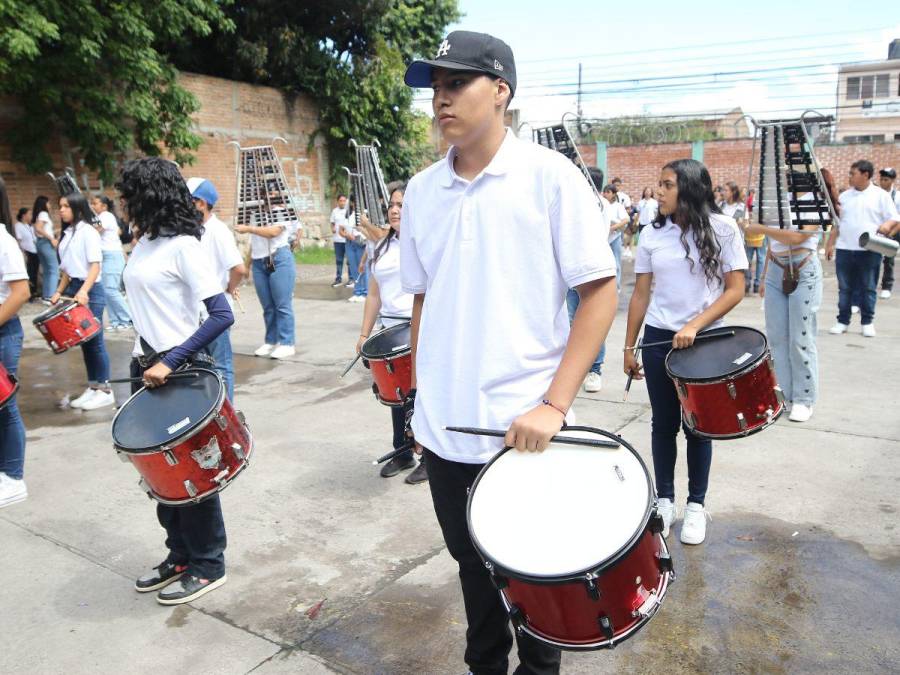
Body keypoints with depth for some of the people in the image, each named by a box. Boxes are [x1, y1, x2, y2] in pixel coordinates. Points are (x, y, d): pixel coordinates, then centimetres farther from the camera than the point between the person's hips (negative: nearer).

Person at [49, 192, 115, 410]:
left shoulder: (87, 231, -10)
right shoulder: (67, 234, 14)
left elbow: (95, 265, -17)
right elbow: (67, 269, 19)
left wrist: (84, 291, -28)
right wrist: (59, 291, 12)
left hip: (90, 291, -8)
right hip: (73, 289, 8)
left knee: (94, 340, -4)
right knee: (83, 341, 10)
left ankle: (105, 390, 3)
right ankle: (93, 387, 17)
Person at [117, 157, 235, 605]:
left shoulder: (182, 245, -15)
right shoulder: (144, 242, 10)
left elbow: (222, 315, -22)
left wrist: (170, 362, -24)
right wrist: (143, 361, 17)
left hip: (179, 371, -8)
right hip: (146, 367, 8)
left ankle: (207, 566, 19)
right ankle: (180, 554, 30)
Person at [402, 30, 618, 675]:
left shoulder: (550, 175, -9)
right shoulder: (422, 190, 5)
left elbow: (601, 293, -10)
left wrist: (554, 403, -17)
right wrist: (421, 397, 11)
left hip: (524, 428, -4)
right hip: (443, 428, 4)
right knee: (473, 565, 21)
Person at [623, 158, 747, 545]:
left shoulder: (722, 229, -4)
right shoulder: (652, 235, 3)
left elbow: (735, 289, -7)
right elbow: (641, 294, 6)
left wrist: (695, 326, -19)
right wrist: (629, 347, 5)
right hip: (658, 339, 2)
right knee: (663, 424, 11)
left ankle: (696, 505, 24)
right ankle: (664, 501, 26)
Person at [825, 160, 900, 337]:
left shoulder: (881, 195, 1)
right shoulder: (844, 196, 11)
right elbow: (836, 223, 15)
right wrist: (830, 244, 11)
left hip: (870, 250, -3)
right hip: (844, 249, 3)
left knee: (868, 288, 4)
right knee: (844, 288, 6)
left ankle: (868, 322, 13)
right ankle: (843, 321, 14)